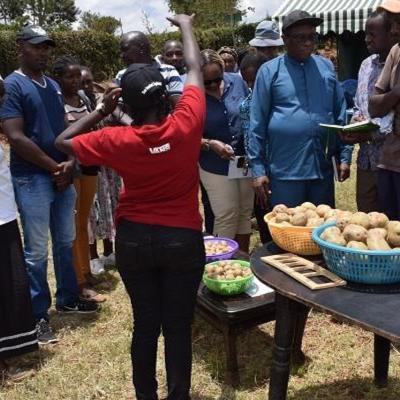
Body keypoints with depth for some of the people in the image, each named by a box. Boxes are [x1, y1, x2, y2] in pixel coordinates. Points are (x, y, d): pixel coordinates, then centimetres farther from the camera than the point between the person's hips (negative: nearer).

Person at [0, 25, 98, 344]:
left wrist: (69, 164, -4)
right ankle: (38, 315, 12)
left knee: (65, 242, 16)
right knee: (37, 251, -1)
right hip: (32, 179, -7)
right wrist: (54, 167, -12)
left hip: (63, 177, 7)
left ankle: (68, 298, 32)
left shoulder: (54, 86, 13)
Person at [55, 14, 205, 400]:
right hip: (183, 239, -1)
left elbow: (63, 141, 2)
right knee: (178, 326, 9)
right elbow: (195, 69, 2)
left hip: (134, 239, 1)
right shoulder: (186, 124, -15)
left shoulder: (117, 140, -15)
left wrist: (100, 111, 6)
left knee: (145, 324, 14)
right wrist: (186, 26, 17)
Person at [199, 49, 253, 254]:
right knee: (226, 217, 0)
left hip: (246, 161, 4)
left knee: (245, 213, 15)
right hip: (216, 167, -4)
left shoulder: (236, 81, -6)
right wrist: (210, 144, -26)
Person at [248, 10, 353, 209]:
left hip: (323, 168, 4)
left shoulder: (326, 67, 10)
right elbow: (257, 123, -3)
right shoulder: (269, 71, -1)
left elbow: (340, 115, 12)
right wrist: (258, 169, -6)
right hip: (284, 170, -3)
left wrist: (344, 156, 7)